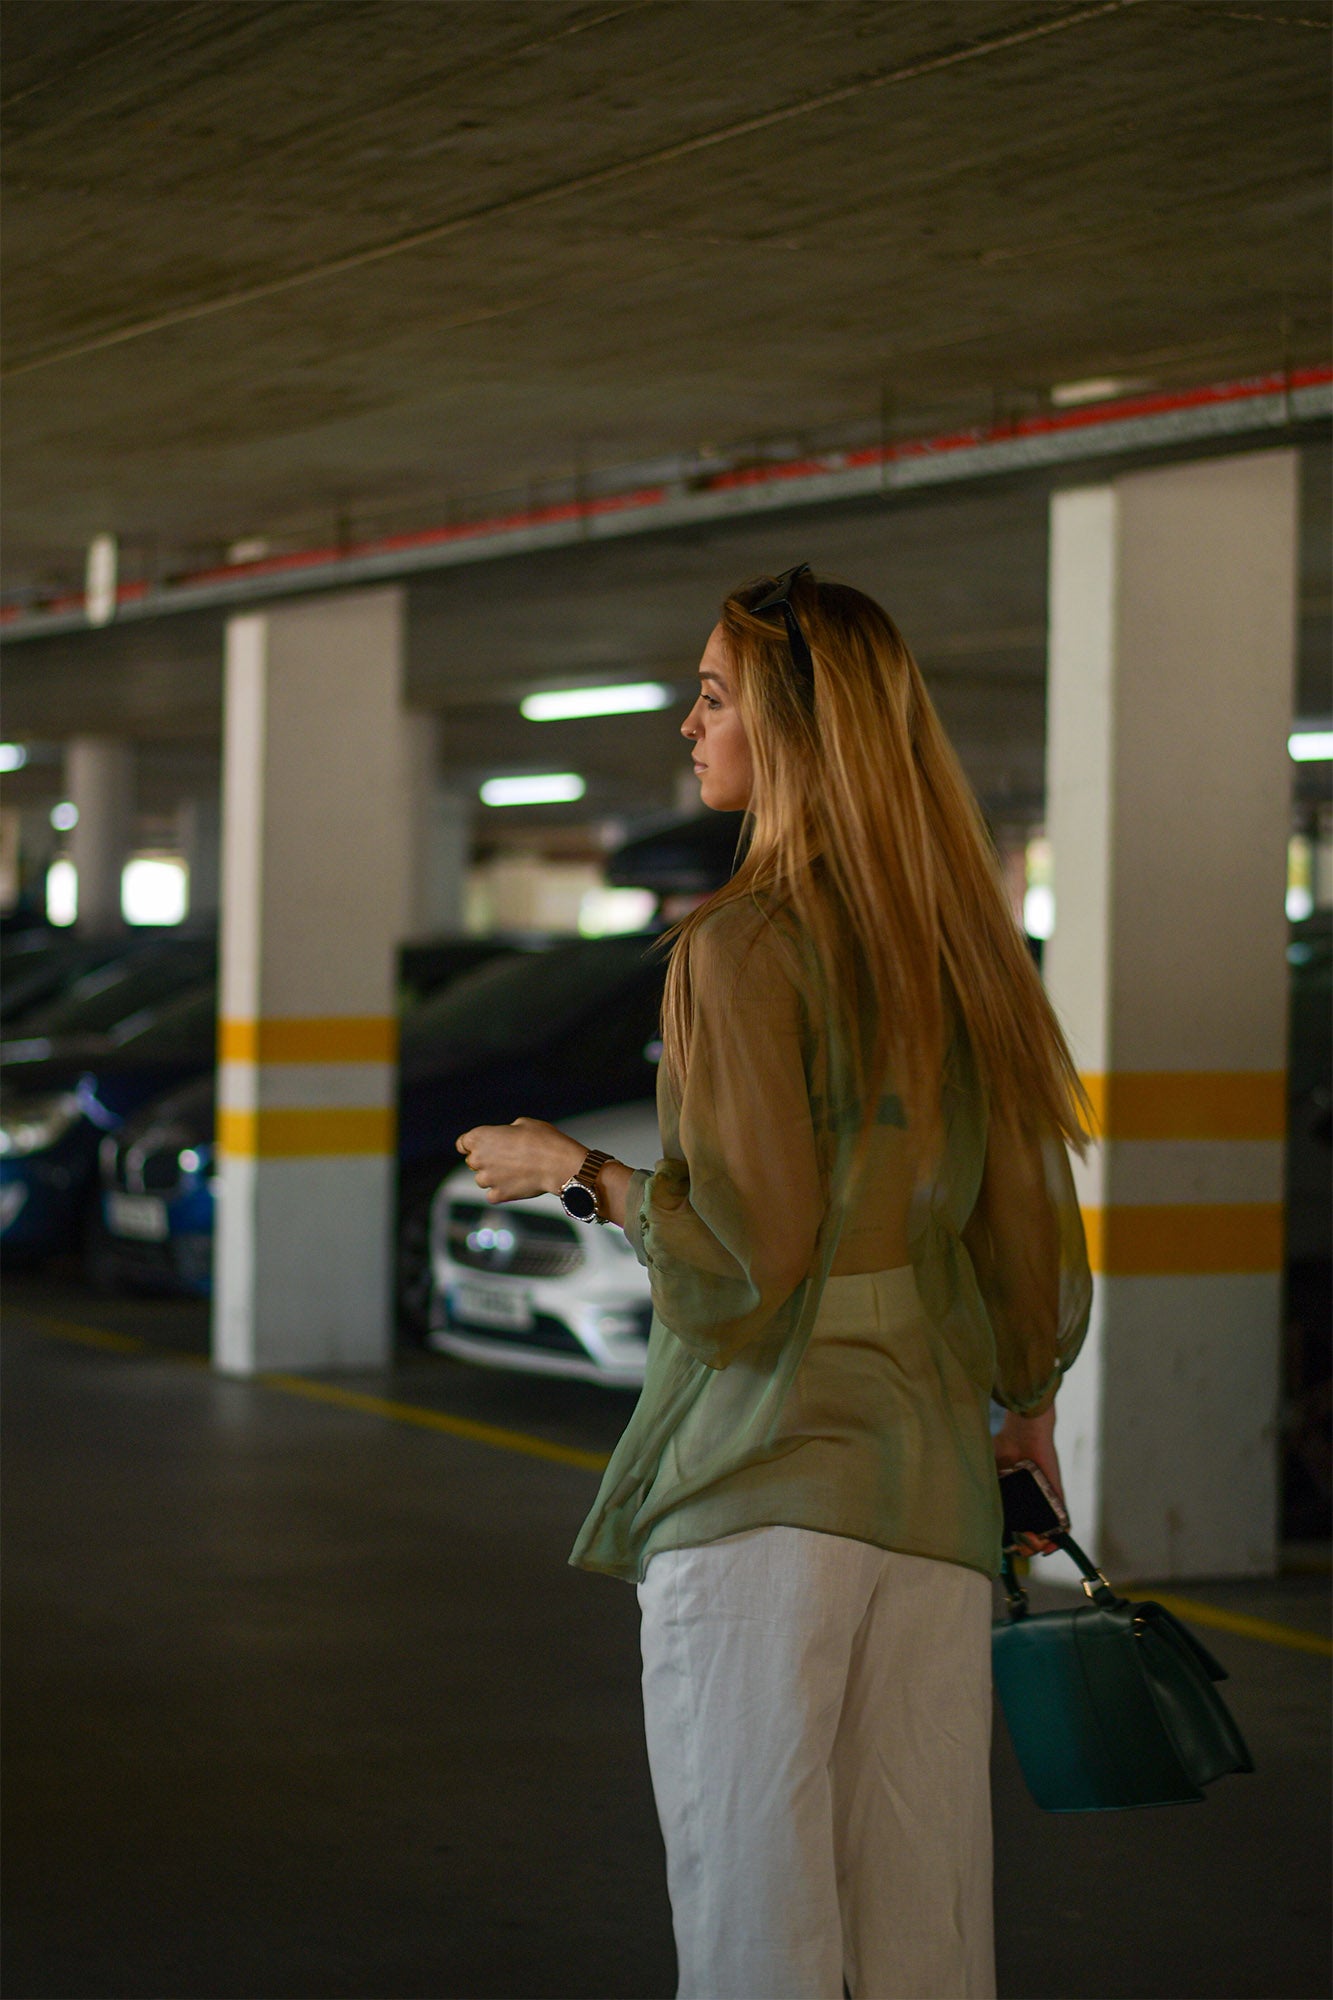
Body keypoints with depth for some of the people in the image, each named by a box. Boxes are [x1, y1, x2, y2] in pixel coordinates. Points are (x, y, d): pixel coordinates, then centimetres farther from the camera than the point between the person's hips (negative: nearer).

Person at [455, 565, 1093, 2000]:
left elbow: (744, 1252, -15)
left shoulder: (742, 947, -10)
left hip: (762, 1465, -6)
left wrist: (571, 1168, 0)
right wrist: (1027, 1399, 29)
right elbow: (1029, 1222, 13)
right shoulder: (964, 943, 10)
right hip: (933, 1470, 7)